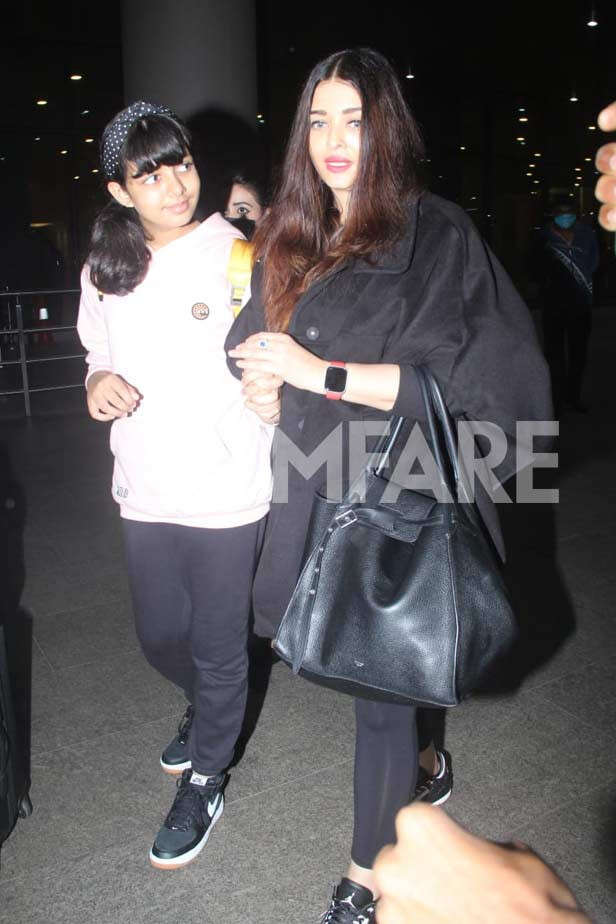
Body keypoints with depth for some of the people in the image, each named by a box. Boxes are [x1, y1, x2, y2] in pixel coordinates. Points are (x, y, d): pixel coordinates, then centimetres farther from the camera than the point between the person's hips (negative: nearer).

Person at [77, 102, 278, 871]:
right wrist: (98, 382, -5)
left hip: (225, 494, -5)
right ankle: (208, 710, 54)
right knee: (160, 637, 21)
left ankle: (204, 781, 35)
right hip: (146, 492, 5)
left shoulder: (238, 254, -11)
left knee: (218, 648, 10)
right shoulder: (105, 270, 4)